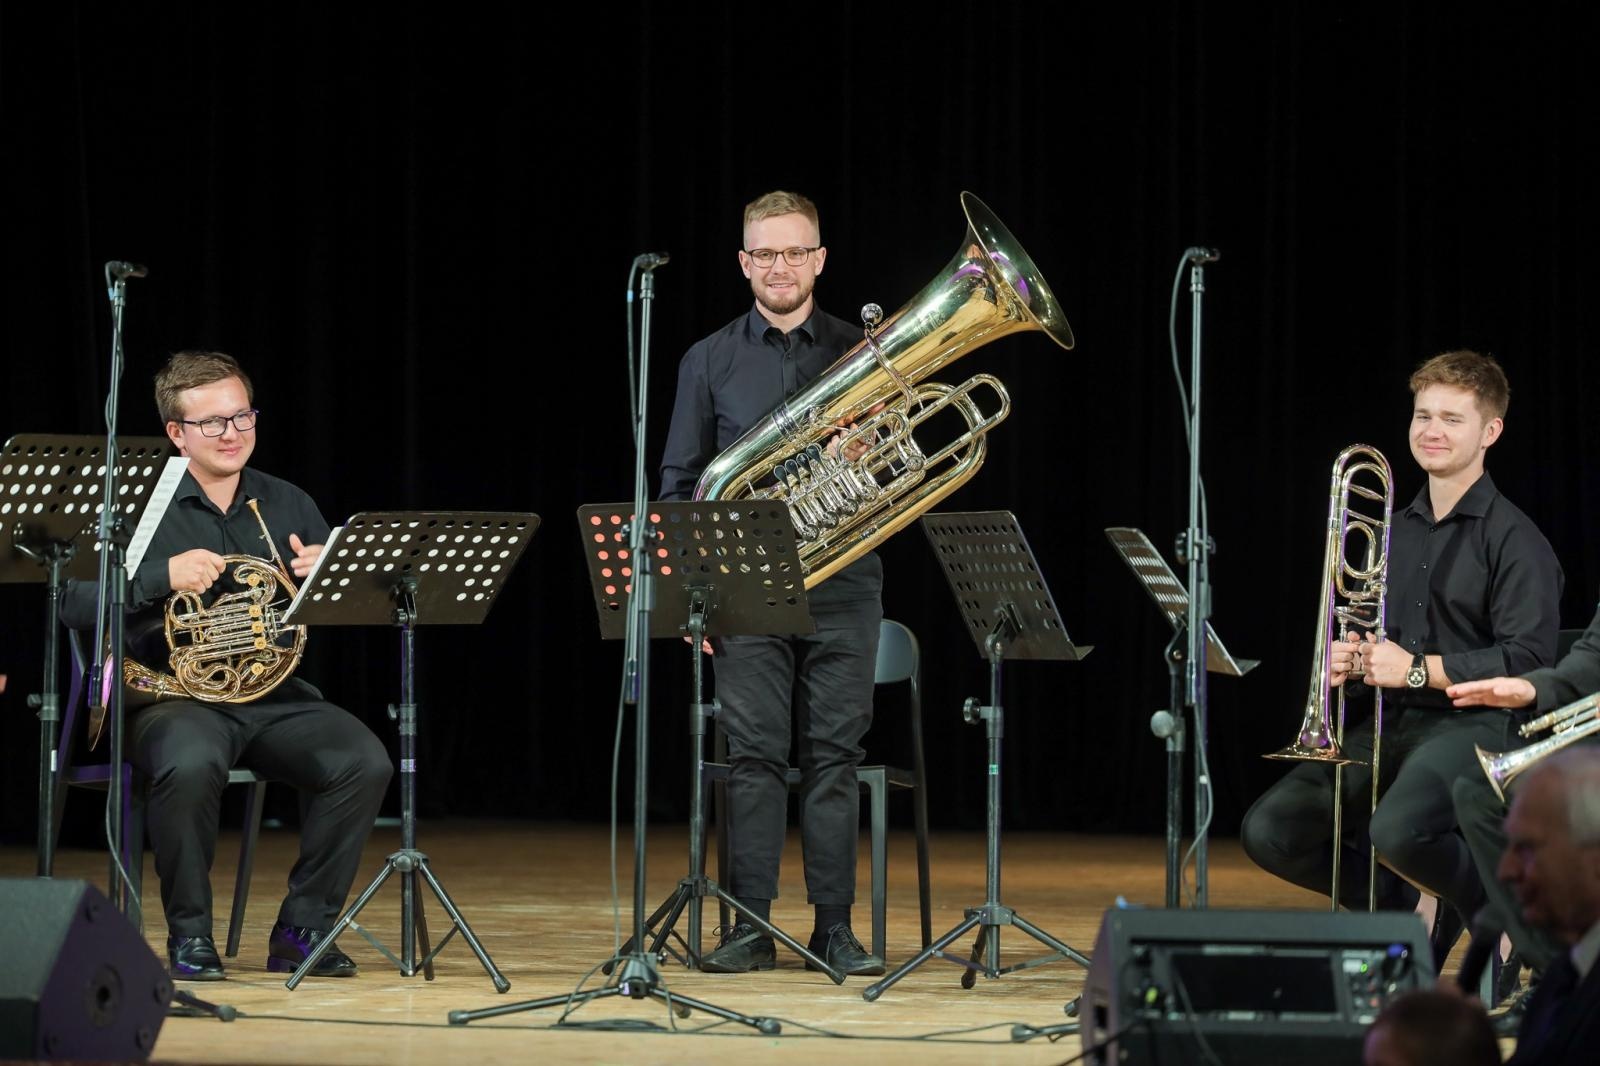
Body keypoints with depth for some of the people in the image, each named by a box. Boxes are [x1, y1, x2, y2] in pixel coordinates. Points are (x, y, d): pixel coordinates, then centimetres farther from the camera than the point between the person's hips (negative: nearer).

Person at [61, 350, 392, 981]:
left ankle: (303, 929, -8)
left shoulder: (288, 507, 15)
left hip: (274, 697, 4)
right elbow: (75, 605, -8)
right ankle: (189, 936, -17)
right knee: (191, 763, -38)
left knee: (364, 761, -23)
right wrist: (161, 576, -21)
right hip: (172, 694, -4)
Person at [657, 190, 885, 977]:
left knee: (834, 754, 0)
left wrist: (864, 455, -12)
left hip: (841, 582, 0)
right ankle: (749, 926, 2)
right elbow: (680, 484, 9)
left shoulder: (860, 355, 10)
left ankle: (834, 926, 4)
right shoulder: (710, 362, 10)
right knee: (753, 754, -2)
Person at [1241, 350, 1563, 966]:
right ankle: (1398, 906, 12)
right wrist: (1343, 660, 2)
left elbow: (1528, 659, -15)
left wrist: (1418, 670, -20)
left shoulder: (1514, 539, -6)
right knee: (1270, 832, -11)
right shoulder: (1395, 533, 19)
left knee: (1397, 831, -36)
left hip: (1475, 724, -7)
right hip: (1392, 724, 7)